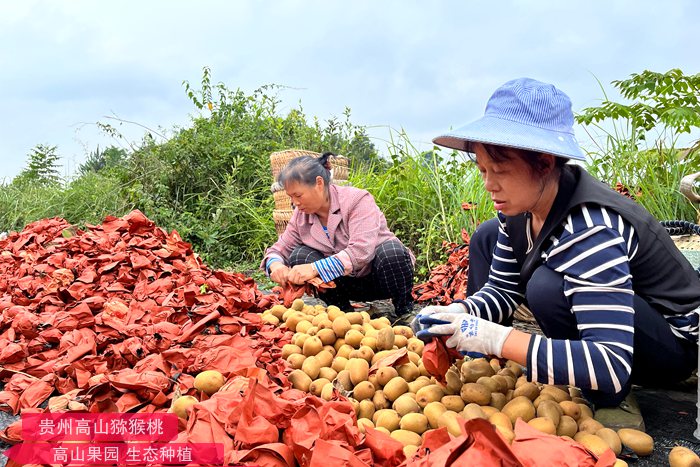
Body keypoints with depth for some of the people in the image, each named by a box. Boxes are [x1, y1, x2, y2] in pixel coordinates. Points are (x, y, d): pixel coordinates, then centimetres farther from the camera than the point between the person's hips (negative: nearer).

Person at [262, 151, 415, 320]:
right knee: (299, 255, -16)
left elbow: (361, 252, -34)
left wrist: (315, 268, -41)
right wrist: (275, 264, -26)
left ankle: (404, 310, -10)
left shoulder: (357, 199, -21)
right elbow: (279, 250, 0)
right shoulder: (301, 215, -2)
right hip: (349, 282, 5)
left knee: (392, 251, -37)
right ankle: (343, 311, -2)